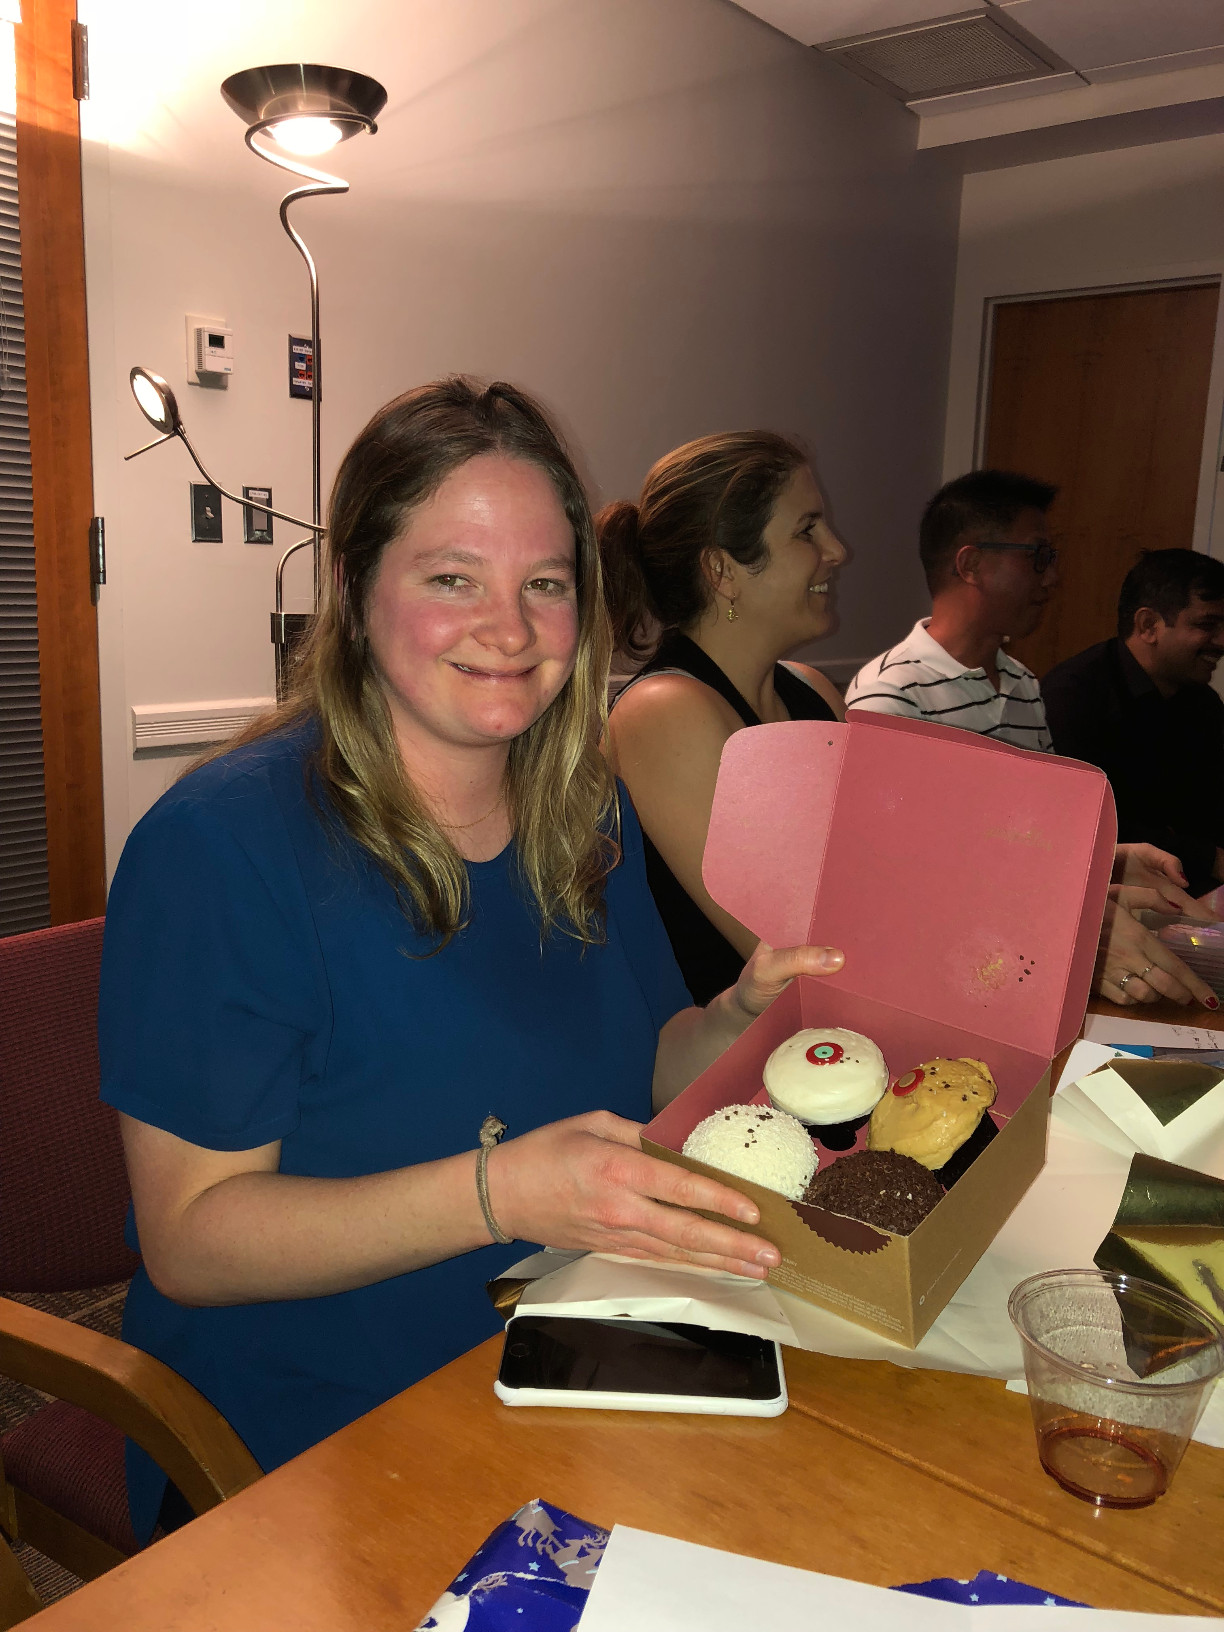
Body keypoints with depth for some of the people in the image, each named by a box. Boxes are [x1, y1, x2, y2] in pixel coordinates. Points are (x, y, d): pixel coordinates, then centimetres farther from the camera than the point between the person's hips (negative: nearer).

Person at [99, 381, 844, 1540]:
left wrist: (743, 1021, -8)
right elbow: (191, 1238, -17)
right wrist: (499, 1192, -30)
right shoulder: (221, 846, -17)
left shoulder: (584, 813, 3)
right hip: (311, 1456, -5)